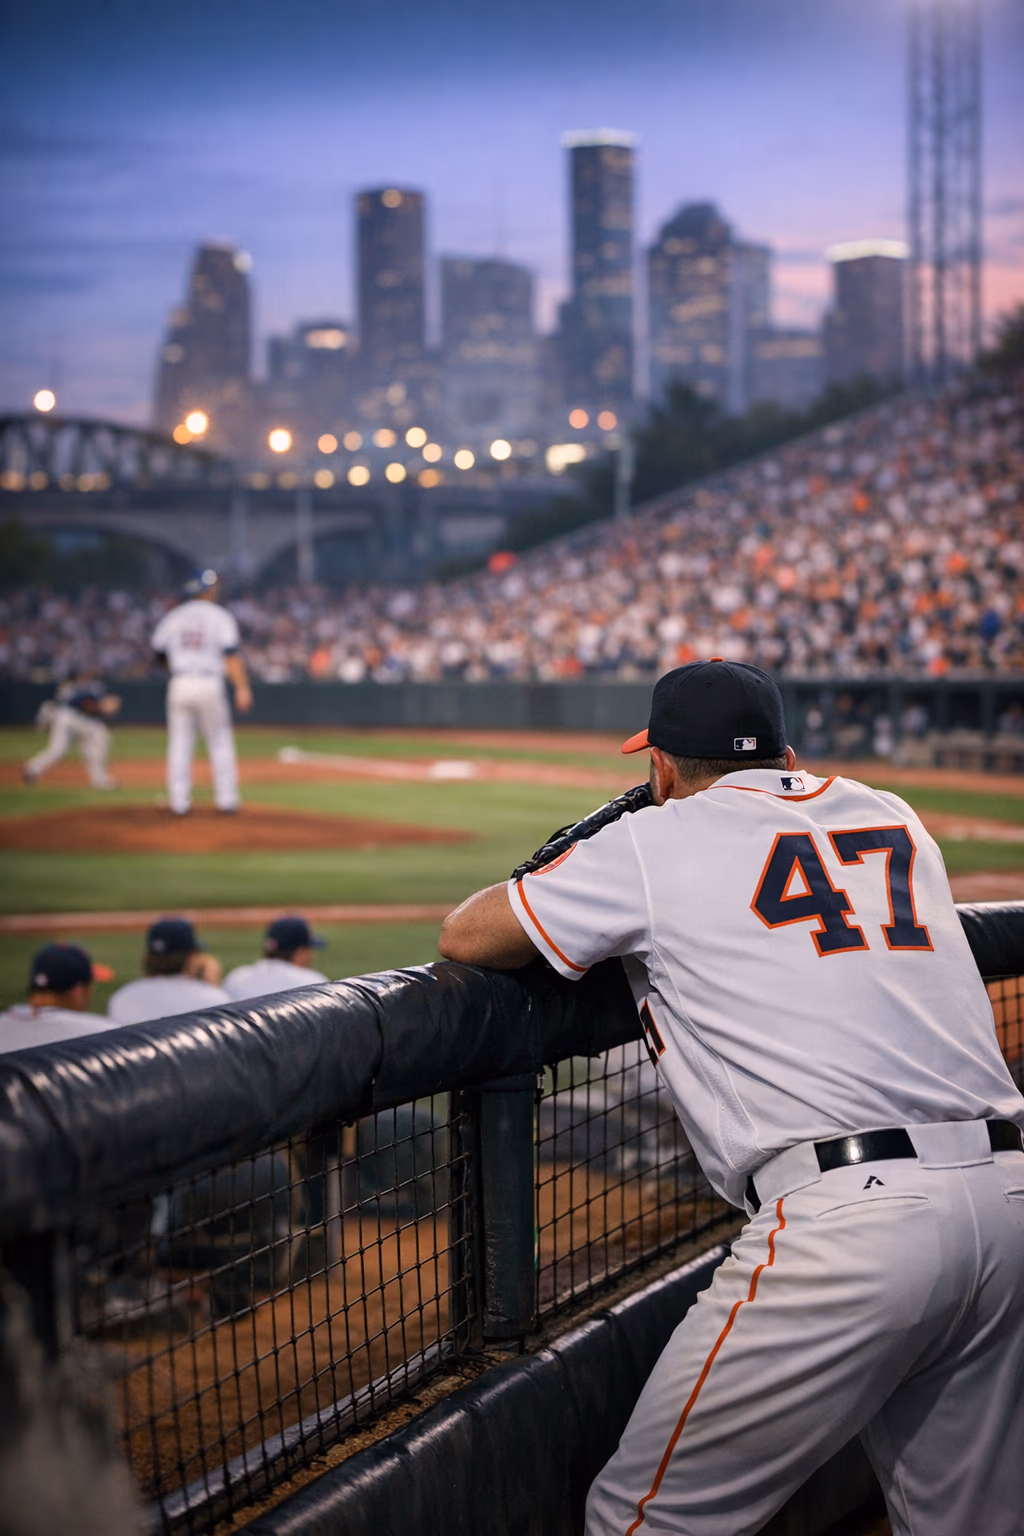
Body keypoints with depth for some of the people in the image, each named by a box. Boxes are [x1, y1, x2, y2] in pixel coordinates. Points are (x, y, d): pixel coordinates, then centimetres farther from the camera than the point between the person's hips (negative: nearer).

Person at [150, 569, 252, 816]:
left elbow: (158, 652, 10)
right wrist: (242, 688, -13)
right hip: (210, 683, -3)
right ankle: (226, 798, 6)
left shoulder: (173, 617, 8)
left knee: (179, 744, 7)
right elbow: (231, 655, -10)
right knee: (220, 742, 7)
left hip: (179, 684, 3)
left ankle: (179, 801, 5)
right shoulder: (220, 616, -2)